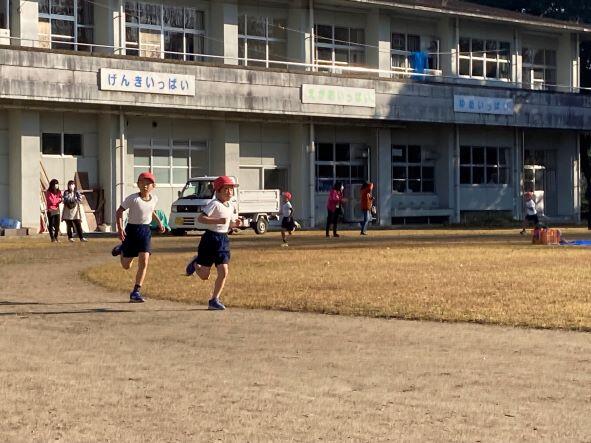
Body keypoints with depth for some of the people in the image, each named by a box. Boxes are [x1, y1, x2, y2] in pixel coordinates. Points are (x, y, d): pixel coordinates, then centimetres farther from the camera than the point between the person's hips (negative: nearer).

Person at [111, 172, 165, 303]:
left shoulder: (154, 199, 1)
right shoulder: (132, 198, -15)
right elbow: (119, 211, -10)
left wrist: (159, 222, 14)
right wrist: (120, 228, -21)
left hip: (145, 231, 3)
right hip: (132, 230, -3)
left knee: (143, 263, -11)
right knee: (126, 266, 8)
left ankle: (135, 292, -5)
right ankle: (121, 249, 44)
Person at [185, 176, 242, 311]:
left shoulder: (231, 206, 9)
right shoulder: (214, 204, -15)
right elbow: (200, 218, -25)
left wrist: (235, 224, 0)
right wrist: (218, 220, -31)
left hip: (223, 240, 7)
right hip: (210, 238, -7)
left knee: (224, 273, -3)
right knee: (204, 276, 1)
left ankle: (214, 300, 8)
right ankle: (195, 263, 35)